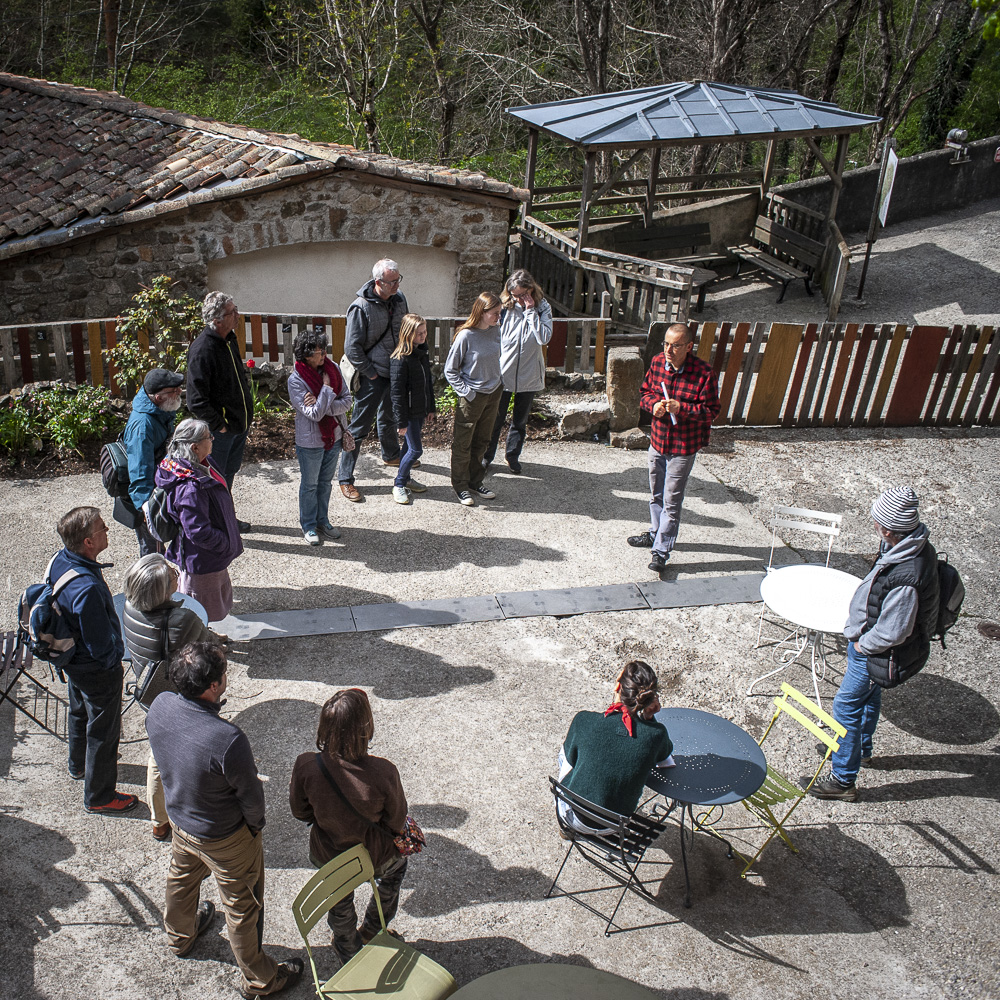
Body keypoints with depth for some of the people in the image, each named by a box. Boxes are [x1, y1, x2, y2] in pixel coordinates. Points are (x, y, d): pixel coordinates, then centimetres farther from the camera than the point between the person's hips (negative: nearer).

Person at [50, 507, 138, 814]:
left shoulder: (59, 560, -13)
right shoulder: (88, 589, -40)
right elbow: (102, 647, -30)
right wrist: (116, 655, -8)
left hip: (71, 659, 9)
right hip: (97, 670, -9)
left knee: (79, 712, 32)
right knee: (103, 730, 12)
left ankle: (78, 765, 58)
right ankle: (99, 796, 32)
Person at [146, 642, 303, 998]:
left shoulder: (159, 705, -23)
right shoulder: (228, 740, -42)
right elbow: (252, 797, -24)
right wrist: (255, 823, -2)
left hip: (179, 818, 7)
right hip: (224, 838, -6)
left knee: (181, 879, 34)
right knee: (242, 908, 18)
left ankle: (179, 937, 64)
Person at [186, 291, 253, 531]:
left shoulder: (229, 339, 3)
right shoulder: (202, 349, -25)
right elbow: (196, 400, -25)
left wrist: (246, 411, 13)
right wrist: (218, 425, -20)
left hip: (240, 423, 9)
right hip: (220, 430, -9)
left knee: (230, 471, 23)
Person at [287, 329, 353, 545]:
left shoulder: (333, 368, -6)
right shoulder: (296, 380, -20)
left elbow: (347, 401, -8)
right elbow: (315, 414, -24)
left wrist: (322, 405, -21)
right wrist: (327, 388, -22)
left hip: (334, 437, 5)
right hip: (310, 442, -5)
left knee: (326, 482, 19)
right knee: (309, 485, 12)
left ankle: (322, 521, 36)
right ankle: (309, 526, 29)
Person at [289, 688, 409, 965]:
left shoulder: (306, 766, -30)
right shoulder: (382, 772, -36)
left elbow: (300, 812, -10)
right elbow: (396, 823, -18)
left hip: (327, 856, 2)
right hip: (375, 859, -2)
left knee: (339, 902, 36)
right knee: (397, 865, 37)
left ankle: (349, 953, 62)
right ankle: (371, 931, 54)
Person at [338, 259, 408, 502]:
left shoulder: (399, 299, 0)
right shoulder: (361, 307, -21)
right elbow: (352, 349, -19)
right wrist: (372, 374, -15)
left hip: (395, 371, 7)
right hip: (371, 376, -7)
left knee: (389, 416, 29)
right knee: (360, 427, -3)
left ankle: (391, 455, 53)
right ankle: (346, 480, 5)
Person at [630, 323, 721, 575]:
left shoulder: (704, 374, -19)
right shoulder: (658, 362, -3)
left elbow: (711, 411, -14)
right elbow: (645, 391, 11)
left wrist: (681, 408, -27)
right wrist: (653, 404, -11)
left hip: (683, 448, -6)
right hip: (657, 441, 6)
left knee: (671, 501, 1)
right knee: (656, 494, 22)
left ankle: (661, 550, 11)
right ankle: (655, 533, 43)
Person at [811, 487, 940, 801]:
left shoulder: (906, 577, -40)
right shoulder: (914, 545, -10)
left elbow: (892, 633, -30)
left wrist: (863, 645, -12)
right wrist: (859, 633, 11)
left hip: (876, 654, -9)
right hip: (868, 640, 9)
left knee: (846, 707, 4)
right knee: (869, 696, 28)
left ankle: (843, 780, 20)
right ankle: (861, 749, 52)